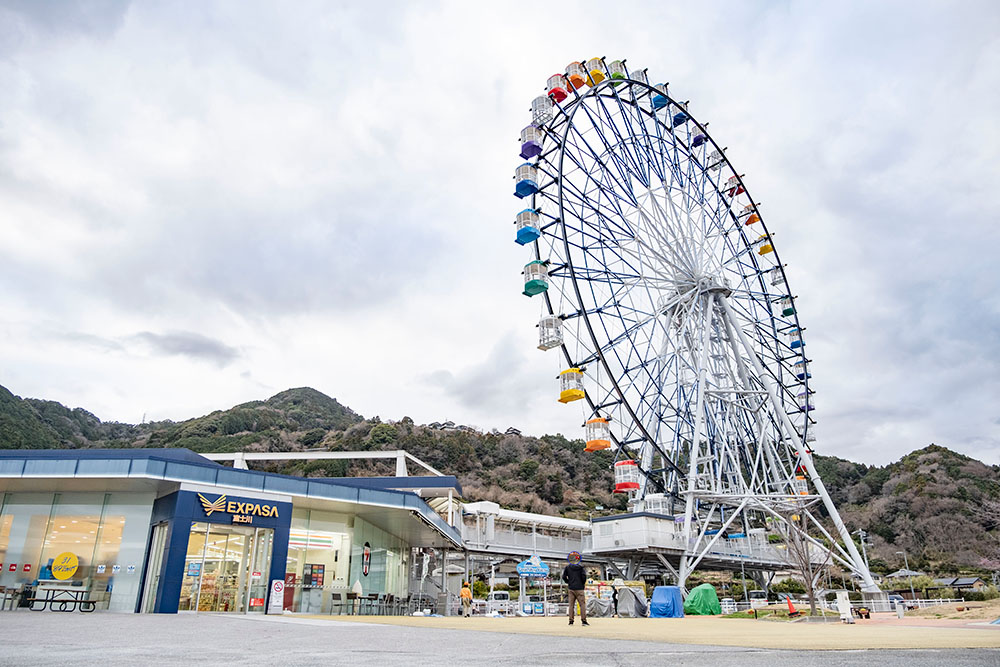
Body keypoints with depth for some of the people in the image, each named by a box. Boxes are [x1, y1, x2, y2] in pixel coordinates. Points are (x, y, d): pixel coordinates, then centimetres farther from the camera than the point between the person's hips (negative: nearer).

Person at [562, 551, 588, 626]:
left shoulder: (567, 567, 2)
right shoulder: (580, 567, -5)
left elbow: (564, 577, 0)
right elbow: (584, 576, -12)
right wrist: (583, 583, 5)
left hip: (571, 588, 3)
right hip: (579, 588, -3)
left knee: (571, 605, 9)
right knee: (582, 604, 0)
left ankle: (571, 620, 7)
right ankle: (583, 620, -6)